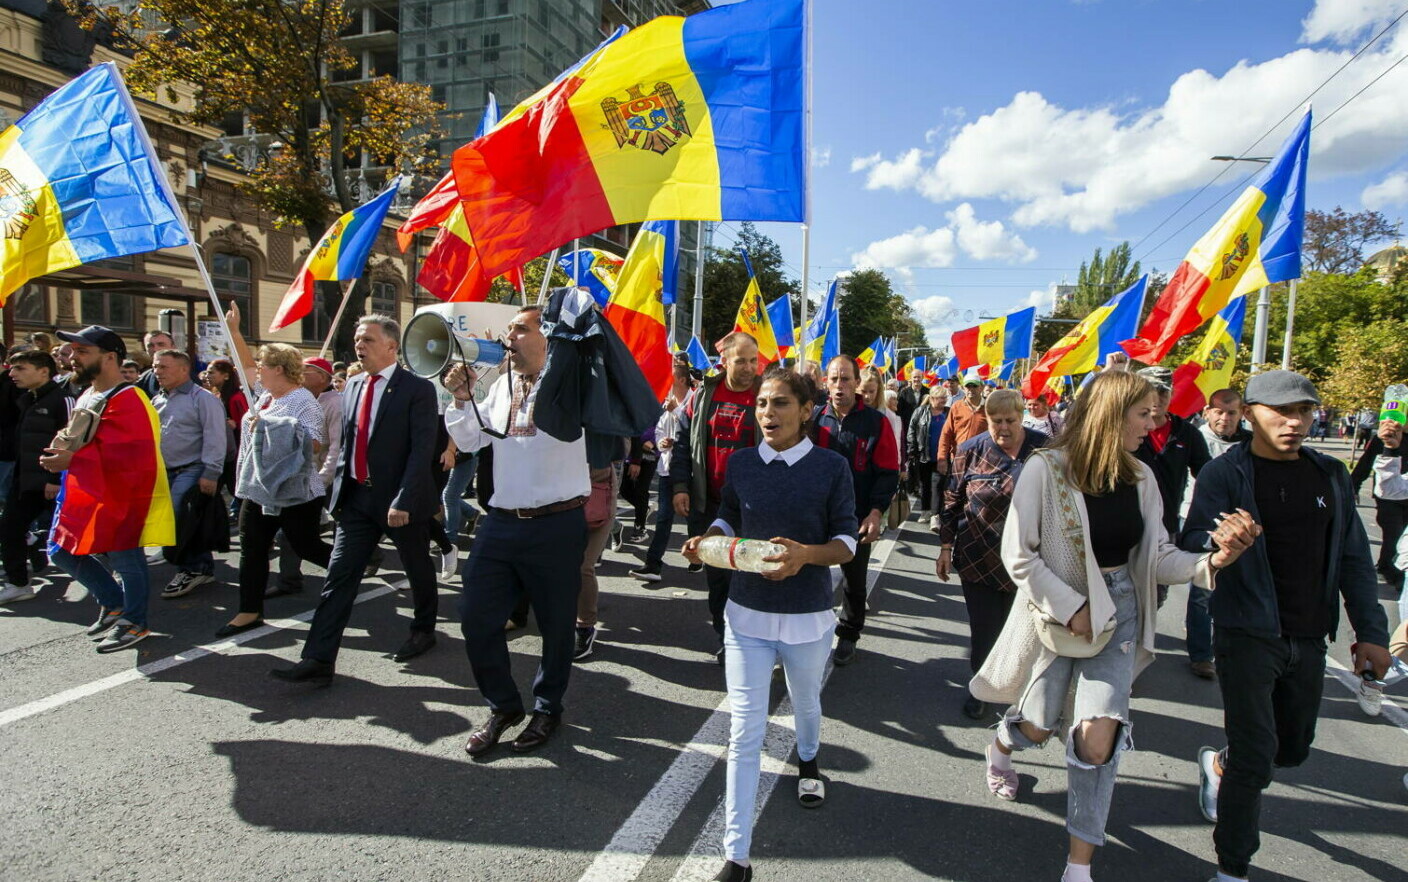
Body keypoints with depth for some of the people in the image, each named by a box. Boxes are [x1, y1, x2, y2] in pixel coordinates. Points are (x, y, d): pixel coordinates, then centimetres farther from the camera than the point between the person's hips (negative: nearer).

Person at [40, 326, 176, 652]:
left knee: (125, 561, 2)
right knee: (63, 552, 15)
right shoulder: (87, 398, 12)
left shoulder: (127, 399, -20)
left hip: (122, 497, -10)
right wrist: (63, 456, 7)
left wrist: (73, 460, -27)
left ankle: (133, 622, 20)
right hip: (88, 494, 10)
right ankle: (113, 604, 31)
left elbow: (131, 455, -29)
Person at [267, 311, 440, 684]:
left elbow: (422, 449, -17)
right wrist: (339, 486, 11)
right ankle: (319, 660, 2)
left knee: (418, 570, 13)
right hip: (357, 497, 6)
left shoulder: (417, 389, -11)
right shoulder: (353, 385, 10)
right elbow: (346, 441, 17)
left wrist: (402, 500, -23)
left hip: (401, 499, -5)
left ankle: (424, 630, 36)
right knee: (339, 577, 1)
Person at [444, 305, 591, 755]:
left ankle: (548, 708, 34)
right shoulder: (501, 385, 12)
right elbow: (470, 441, 18)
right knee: (477, 618, 8)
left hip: (556, 526, -6)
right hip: (501, 521, 6)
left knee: (556, 624, 10)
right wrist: (461, 398, 1)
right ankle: (503, 706, 30)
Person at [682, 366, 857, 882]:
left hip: (808, 616, 0)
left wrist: (805, 554, -27)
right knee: (744, 733, -1)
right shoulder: (741, 463, -3)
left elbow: (846, 543, -8)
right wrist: (707, 541, -11)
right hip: (747, 613, 1)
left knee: (806, 704, 27)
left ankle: (808, 762, 62)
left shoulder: (831, 467, -10)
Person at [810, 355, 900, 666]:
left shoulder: (876, 422, -7)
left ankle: (848, 635, 32)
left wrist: (876, 512, -15)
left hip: (858, 520, -1)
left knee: (854, 581, 14)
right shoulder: (814, 419, -1)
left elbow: (888, 472, -7)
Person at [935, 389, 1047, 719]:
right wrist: (946, 548, 2)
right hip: (979, 558, 0)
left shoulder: (1044, 448, -1)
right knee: (984, 628, 4)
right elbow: (952, 501, 3)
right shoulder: (972, 450, -2)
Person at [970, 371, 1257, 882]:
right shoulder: (1045, 469, -16)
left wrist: (1212, 561, -18)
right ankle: (1000, 748, 51)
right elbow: (1019, 556, -16)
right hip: (1056, 608, -3)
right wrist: (1071, 607, -16)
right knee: (1038, 727, 11)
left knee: (1098, 737, -7)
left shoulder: (1139, 477, -1)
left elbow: (1157, 557, 0)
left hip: (1119, 612, 3)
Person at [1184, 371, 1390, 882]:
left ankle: (1220, 764, 48)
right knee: (1256, 757, -4)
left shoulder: (1329, 476, 7)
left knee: (1293, 749, 17)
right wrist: (1217, 540, -41)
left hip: (1309, 639, 5)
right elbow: (1191, 542, -18)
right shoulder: (1226, 473, -9)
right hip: (1247, 635, -5)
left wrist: (1370, 632, 7)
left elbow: (1353, 558, 11)